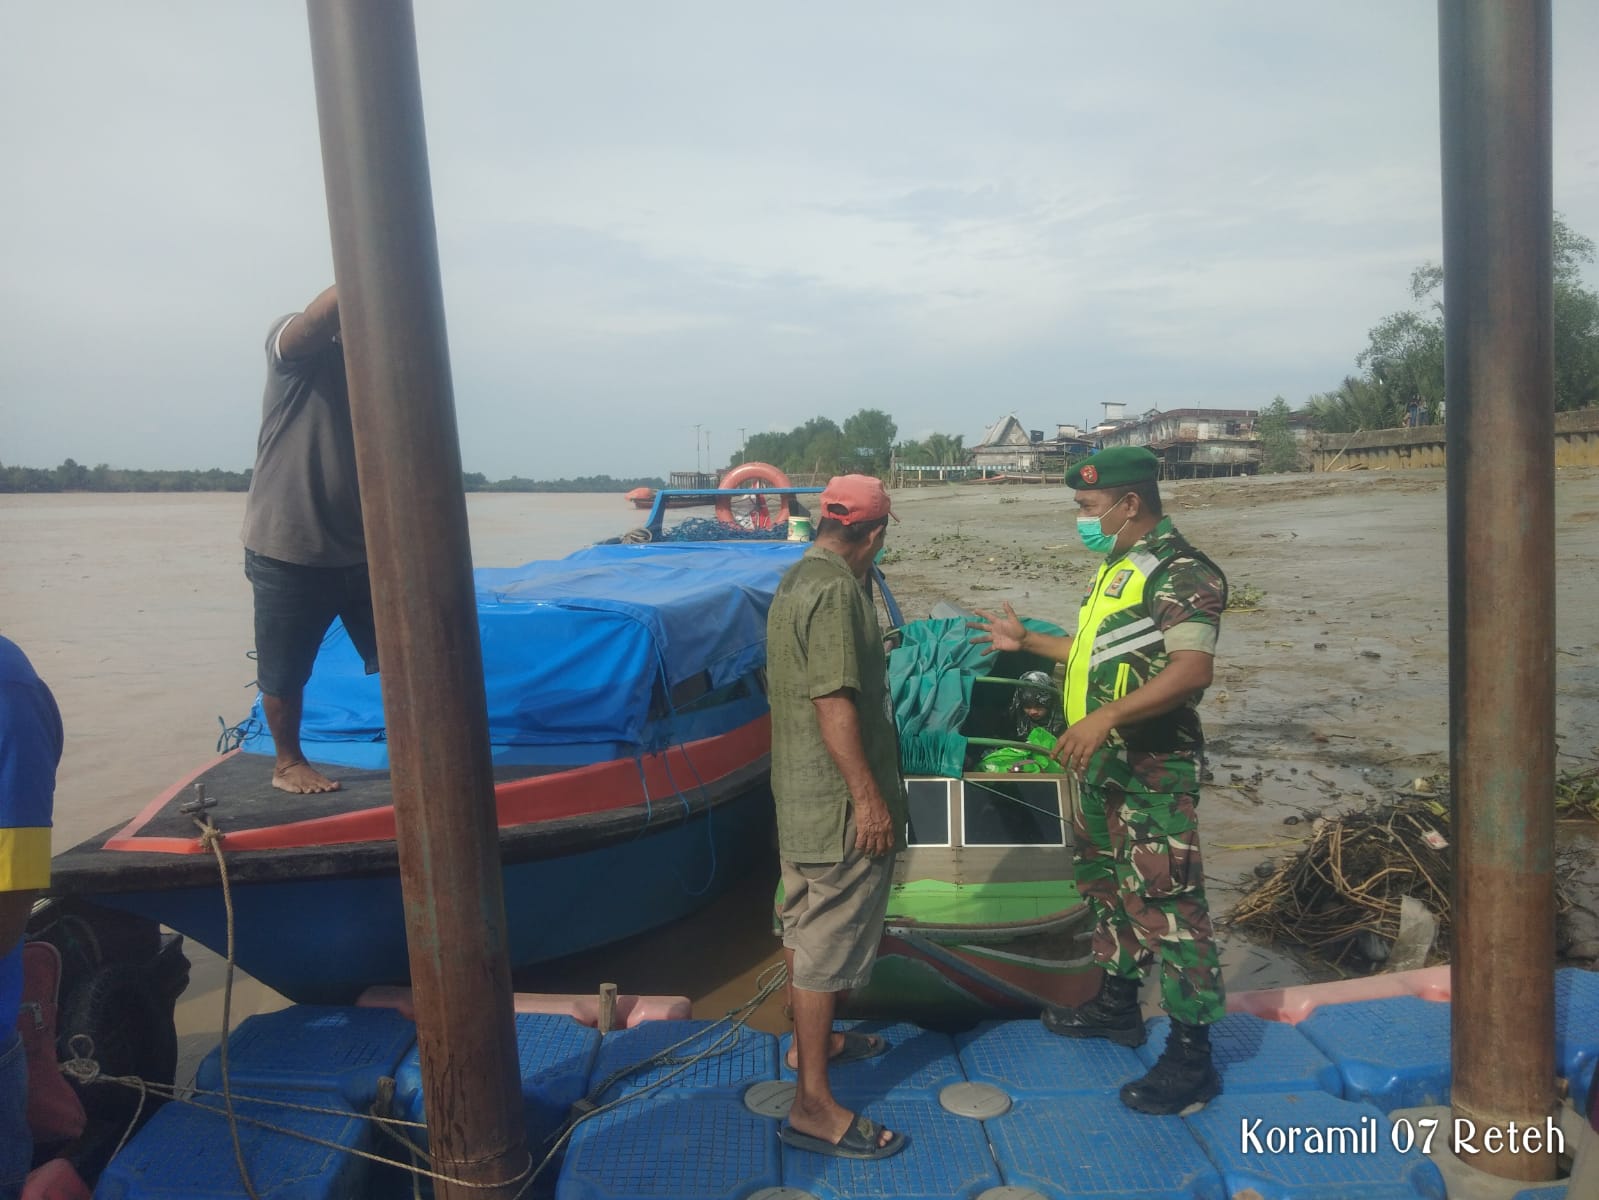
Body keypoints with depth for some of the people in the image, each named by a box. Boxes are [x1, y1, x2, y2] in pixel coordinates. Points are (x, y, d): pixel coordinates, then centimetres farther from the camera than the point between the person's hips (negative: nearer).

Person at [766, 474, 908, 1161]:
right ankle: (814, 1106, 6)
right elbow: (834, 704, -25)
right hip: (838, 801, -10)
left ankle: (811, 1041, 40)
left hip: (798, 794, 10)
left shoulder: (795, 580, 11)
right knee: (828, 943, -3)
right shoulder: (837, 591, -21)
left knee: (805, 923, 22)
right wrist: (869, 796, -22)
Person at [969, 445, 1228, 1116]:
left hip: (1154, 768, -11)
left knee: (1165, 902, -5)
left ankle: (1191, 1056, 6)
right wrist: (1026, 641, 25)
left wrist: (1104, 718, -36)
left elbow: (1191, 668, -29)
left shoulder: (1180, 572, -17)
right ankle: (1117, 1007, 38)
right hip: (1101, 763, 11)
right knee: (1106, 883, 21)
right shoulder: (1117, 568, 15)